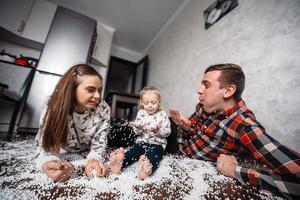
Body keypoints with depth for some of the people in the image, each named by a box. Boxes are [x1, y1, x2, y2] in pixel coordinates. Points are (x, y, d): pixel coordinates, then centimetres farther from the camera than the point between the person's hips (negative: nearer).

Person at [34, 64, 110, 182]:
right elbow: (45, 142, -21)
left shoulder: (103, 109, -22)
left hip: (86, 155, 0)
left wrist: (94, 160, -37)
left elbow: (99, 143, -17)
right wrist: (48, 163, -41)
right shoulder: (54, 107, -23)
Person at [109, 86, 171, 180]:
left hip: (157, 143, -2)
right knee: (133, 152, -24)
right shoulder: (141, 113, 6)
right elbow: (136, 132, 5)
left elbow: (167, 132, -5)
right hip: (142, 141, 3)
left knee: (153, 156, -32)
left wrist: (158, 130, -26)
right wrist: (138, 128, -20)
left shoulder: (162, 114, 0)